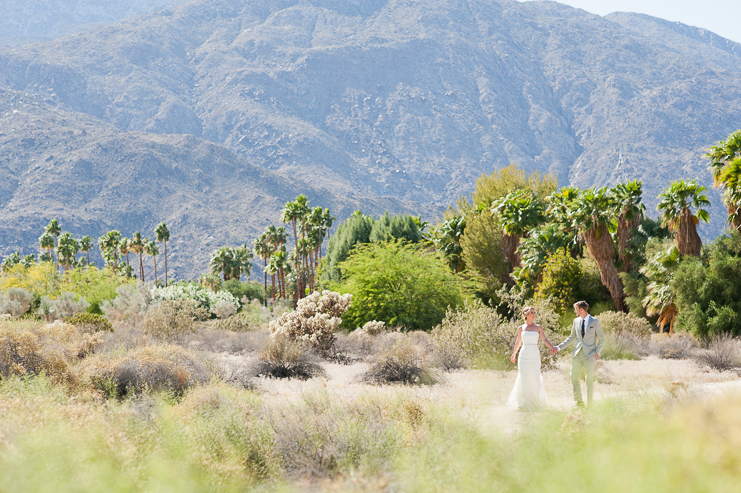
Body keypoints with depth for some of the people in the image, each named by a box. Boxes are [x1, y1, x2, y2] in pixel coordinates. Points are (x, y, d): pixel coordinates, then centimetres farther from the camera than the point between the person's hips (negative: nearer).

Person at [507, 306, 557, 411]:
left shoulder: (538, 328, 5)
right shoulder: (521, 328, 7)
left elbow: (545, 339, -6)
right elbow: (518, 342, 19)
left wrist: (552, 347, -25)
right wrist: (513, 355, 27)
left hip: (534, 355, 0)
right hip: (524, 355, 0)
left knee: (534, 378, 0)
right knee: (523, 379, -3)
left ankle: (535, 402, 19)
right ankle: (522, 403, 5)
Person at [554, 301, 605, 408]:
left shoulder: (595, 322, -3)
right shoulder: (576, 321, 10)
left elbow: (602, 339, 3)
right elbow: (572, 338, 18)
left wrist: (597, 352, -9)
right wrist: (559, 347, 11)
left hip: (590, 354, -4)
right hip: (577, 353, 4)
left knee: (589, 379, -2)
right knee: (573, 376, -4)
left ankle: (589, 405, 6)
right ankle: (579, 402, 4)